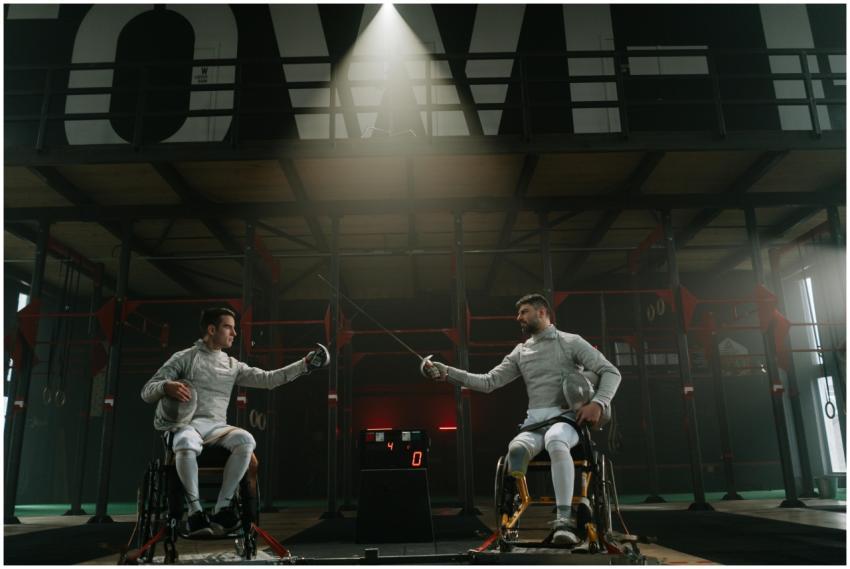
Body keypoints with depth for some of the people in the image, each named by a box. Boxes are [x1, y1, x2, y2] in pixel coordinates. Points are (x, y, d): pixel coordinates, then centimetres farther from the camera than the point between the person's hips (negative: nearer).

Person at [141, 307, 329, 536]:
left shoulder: (232, 365, 19)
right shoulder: (184, 358, 7)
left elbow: (268, 379, 13)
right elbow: (147, 392, 3)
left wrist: (305, 364, 6)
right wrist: (166, 386, -21)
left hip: (217, 427, 3)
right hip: (186, 424, -3)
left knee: (246, 440, -30)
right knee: (186, 445, -39)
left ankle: (222, 507, -22)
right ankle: (195, 510, -24)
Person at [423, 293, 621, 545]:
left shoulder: (571, 342, 9)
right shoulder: (520, 352, 22)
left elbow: (611, 372, 3)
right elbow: (488, 382, 15)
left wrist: (598, 403, -15)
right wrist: (448, 372, 4)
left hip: (566, 418, -3)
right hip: (533, 423, 4)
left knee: (555, 441, -39)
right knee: (516, 449, -31)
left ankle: (564, 520, -38)